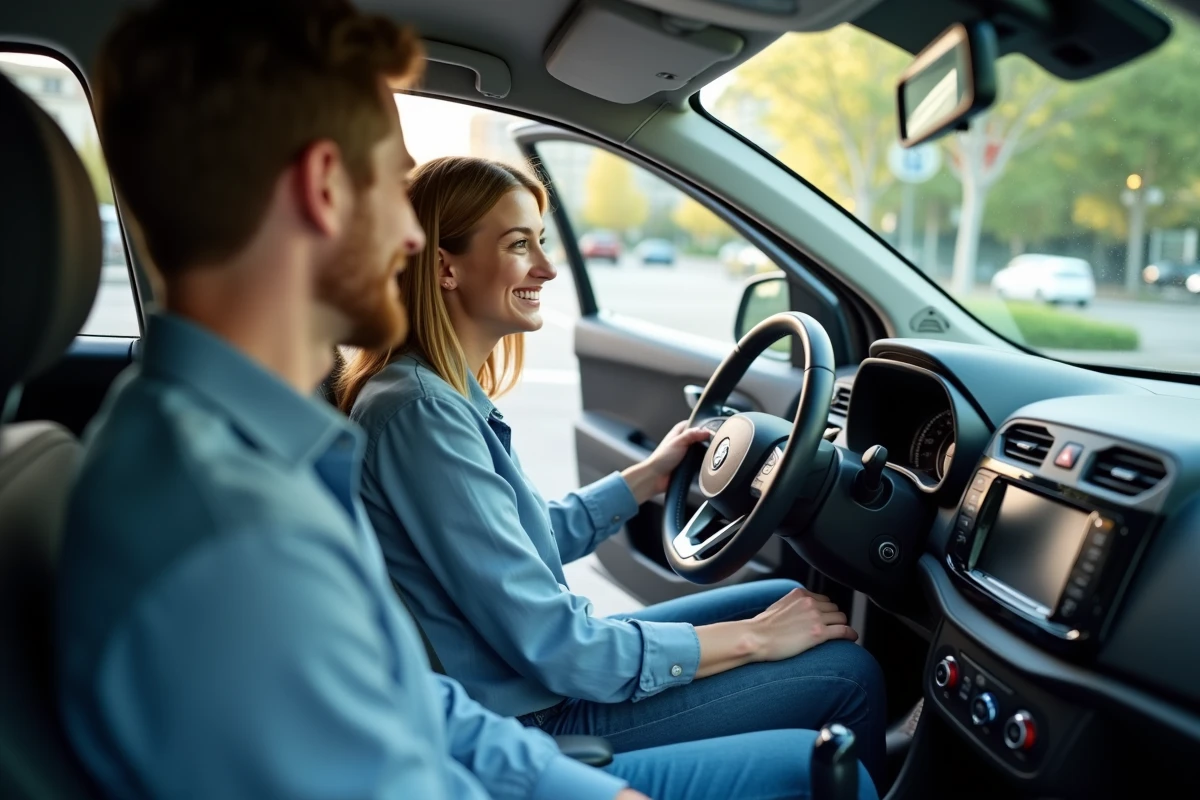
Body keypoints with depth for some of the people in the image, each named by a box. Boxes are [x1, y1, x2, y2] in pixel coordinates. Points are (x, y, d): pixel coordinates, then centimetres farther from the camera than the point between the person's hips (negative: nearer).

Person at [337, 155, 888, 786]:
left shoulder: (447, 390, 3)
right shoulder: (419, 410, -26)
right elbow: (552, 649, -26)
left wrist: (652, 473, 7)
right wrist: (754, 637, -18)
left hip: (537, 671, 9)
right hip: (532, 718, -9)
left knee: (787, 598, 15)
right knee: (847, 675, -4)